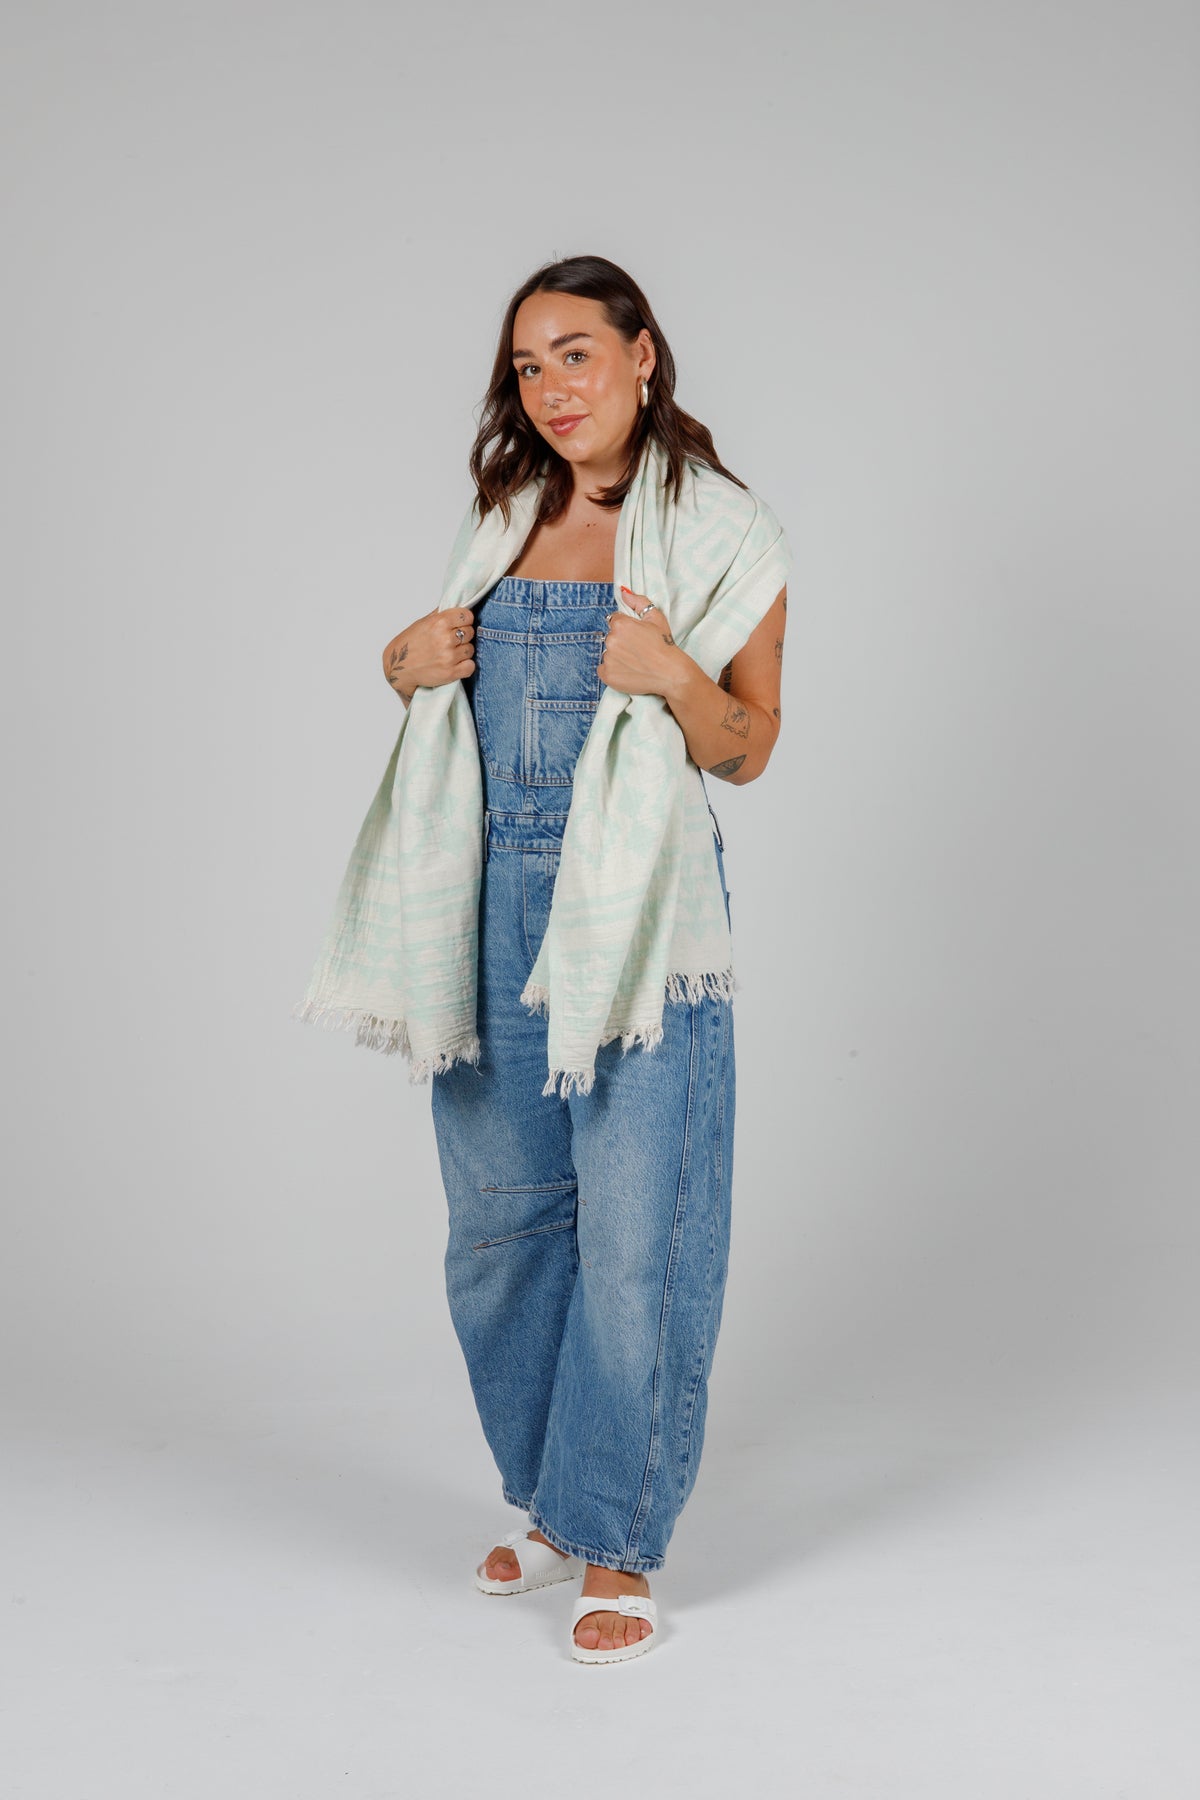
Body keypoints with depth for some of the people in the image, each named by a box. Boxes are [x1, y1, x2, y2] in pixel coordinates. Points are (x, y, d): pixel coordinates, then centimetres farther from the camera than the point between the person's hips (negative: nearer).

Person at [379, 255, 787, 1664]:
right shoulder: (508, 518, 13)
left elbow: (749, 751, -3)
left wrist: (672, 675, -23)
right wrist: (408, 666, 1)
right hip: (499, 898, 5)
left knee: (632, 1227, -5)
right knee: (499, 1216, 11)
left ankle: (617, 1544, 9)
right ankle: (550, 1499, 29)